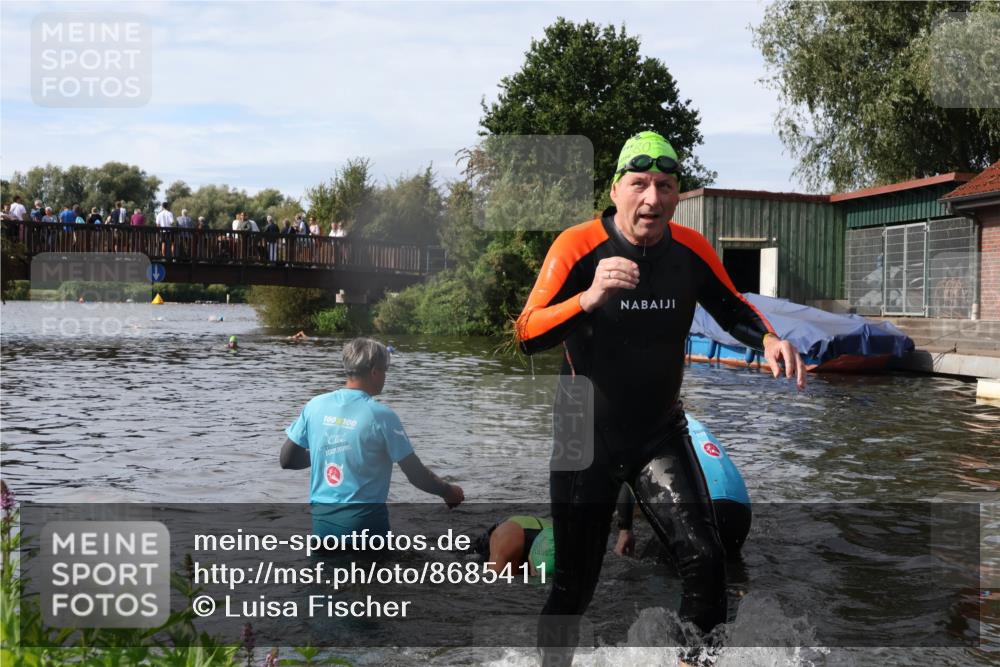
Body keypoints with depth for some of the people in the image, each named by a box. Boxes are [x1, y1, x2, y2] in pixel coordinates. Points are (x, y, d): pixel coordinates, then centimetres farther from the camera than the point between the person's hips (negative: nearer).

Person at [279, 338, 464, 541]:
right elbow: (417, 475, -8)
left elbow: (287, 459, 7)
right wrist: (449, 492, 10)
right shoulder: (380, 415, -12)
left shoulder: (315, 406, 0)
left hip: (321, 519, 5)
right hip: (364, 521, -5)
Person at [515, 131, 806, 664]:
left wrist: (769, 339, -10)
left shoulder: (692, 250, -6)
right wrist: (590, 297, -40)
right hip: (585, 437, -2)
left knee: (704, 561, -14)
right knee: (573, 583, 7)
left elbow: (731, 308, 11)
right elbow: (526, 335, -23)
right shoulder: (578, 245, -17)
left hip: (660, 434, 3)